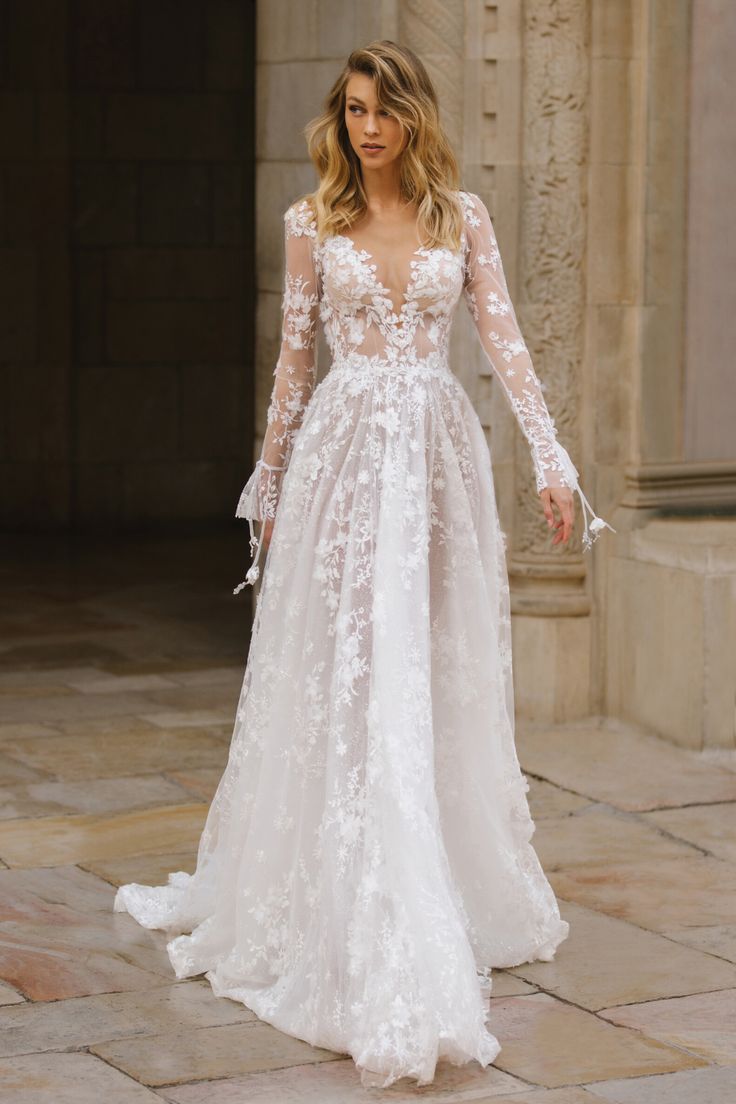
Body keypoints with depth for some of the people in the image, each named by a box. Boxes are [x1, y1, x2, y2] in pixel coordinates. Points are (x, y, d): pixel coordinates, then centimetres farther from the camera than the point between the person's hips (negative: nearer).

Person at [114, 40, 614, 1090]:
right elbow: (294, 358, 9)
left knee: (442, 679, 7)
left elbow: (505, 338, 0)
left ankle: (450, 899, 20)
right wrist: (270, 482, 11)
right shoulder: (312, 222, 4)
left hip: (440, 452, 1)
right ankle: (339, 916, 2)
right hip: (344, 451, -1)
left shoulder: (463, 215, 6)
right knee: (345, 680, -3)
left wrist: (552, 455, -10)